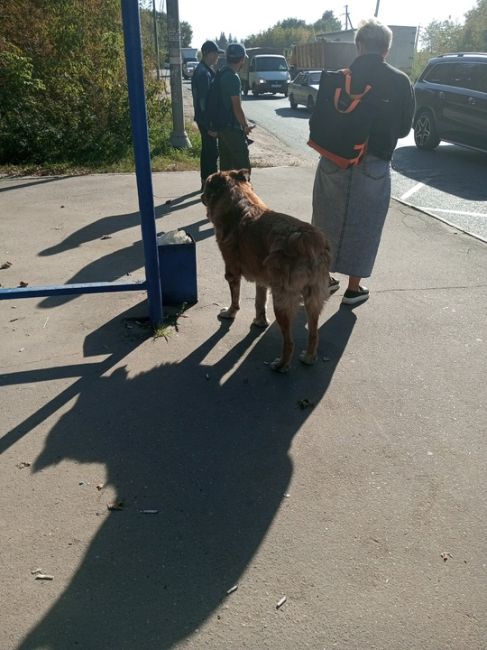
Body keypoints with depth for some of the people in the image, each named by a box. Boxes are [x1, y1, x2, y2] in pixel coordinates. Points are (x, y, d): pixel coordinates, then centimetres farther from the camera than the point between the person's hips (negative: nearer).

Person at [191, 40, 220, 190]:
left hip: (203, 118, 10)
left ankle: (206, 181, 22)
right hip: (206, 119, -10)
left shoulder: (203, 70, 14)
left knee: (207, 150, 14)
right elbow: (204, 100, -22)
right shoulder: (204, 73, -18)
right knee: (212, 152, -5)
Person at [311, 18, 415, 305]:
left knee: (328, 220, 16)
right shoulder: (400, 82, -4)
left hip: (334, 161, 2)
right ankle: (354, 289, 18)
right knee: (363, 227, 10)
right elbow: (404, 128, 5)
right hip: (374, 165, -2)